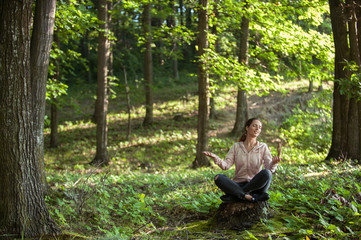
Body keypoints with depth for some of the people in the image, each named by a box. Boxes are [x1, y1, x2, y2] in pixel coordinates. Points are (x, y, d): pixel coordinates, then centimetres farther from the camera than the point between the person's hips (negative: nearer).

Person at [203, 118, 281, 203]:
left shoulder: (263, 147, 6)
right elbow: (226, 165, -2)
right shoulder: (236, 146, 9)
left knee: (266, 173, -31)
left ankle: (235, 196, -23)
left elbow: (269, 168, -5)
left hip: (256, 185, -1)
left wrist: (274, 163, -29)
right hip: (238, 185, 1)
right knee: (218, 178, -25)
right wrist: (215, 157, -21)